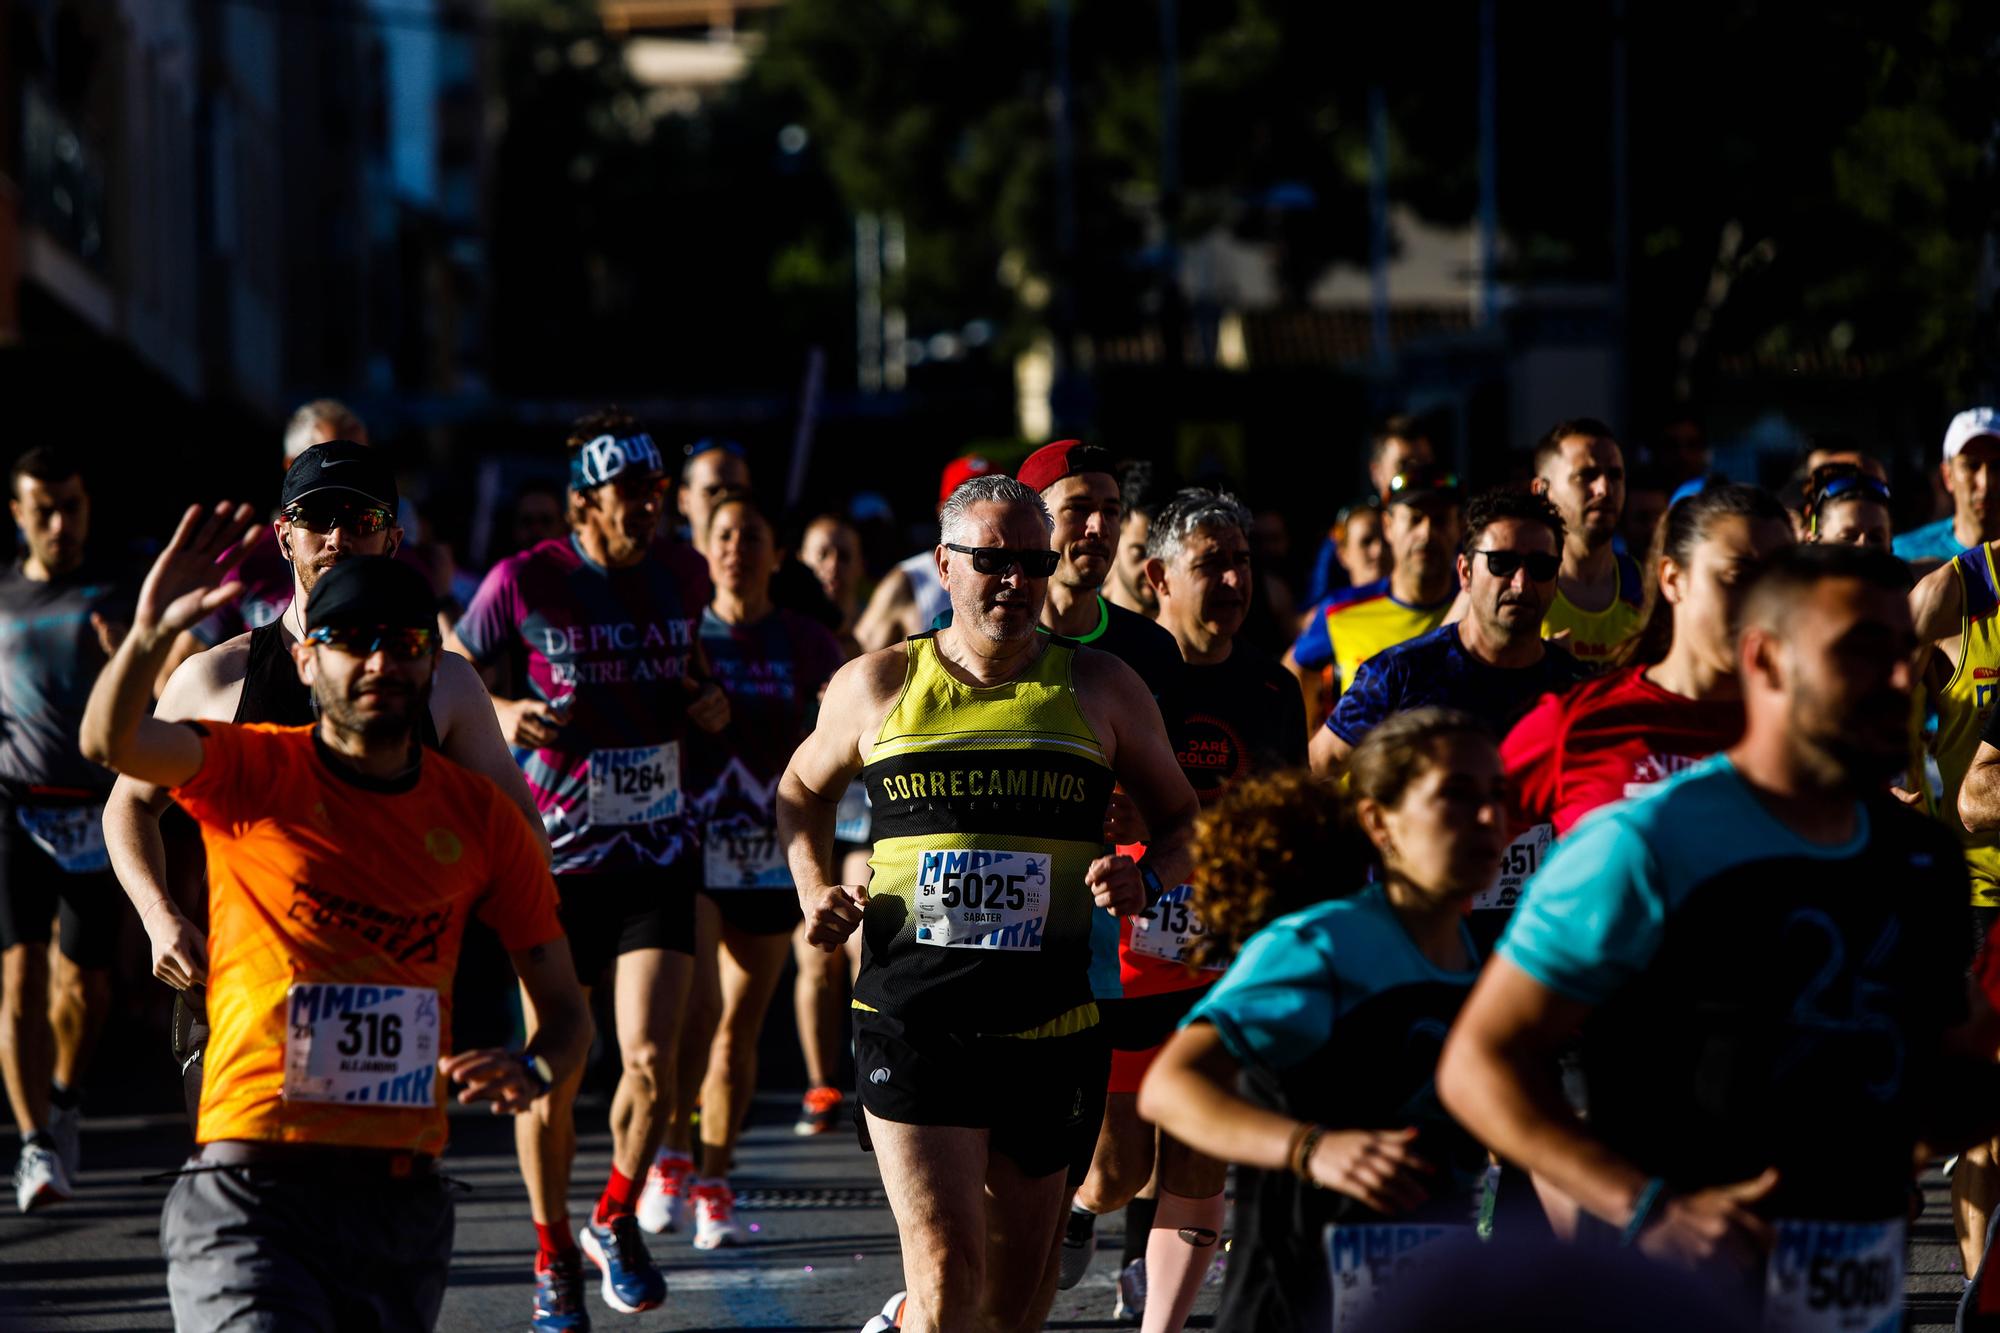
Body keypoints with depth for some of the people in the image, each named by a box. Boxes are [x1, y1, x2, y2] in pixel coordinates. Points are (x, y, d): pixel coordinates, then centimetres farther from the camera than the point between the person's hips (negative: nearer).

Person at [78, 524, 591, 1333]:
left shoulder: (480, 817, 9)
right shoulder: (256, 774, 1)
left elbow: (565, 1010, 12)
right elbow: (109, 742, -19)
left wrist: (531, 1073, -12)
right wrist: (150, 635, -39)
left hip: (404, 1199, 4)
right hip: (251, 1195, -4)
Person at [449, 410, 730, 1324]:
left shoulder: (682, 574, 3)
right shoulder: (525, 583, -9)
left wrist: (709, 700, 5)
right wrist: (503, 713, -16)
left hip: (658, 853, 2)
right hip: (557, 859, -2)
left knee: (650, 1062, -12)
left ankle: (617, 1219, 16)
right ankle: (553, 1253, 25)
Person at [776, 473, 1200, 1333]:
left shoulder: (1101, 689, 7)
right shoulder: (878, 687, 6)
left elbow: (1183, 820, 15)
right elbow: (803, 790, 24)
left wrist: (1148, 883, -7)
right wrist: (815, 892, 6)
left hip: (1051, 1030, 2)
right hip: (911, 1025, -2)